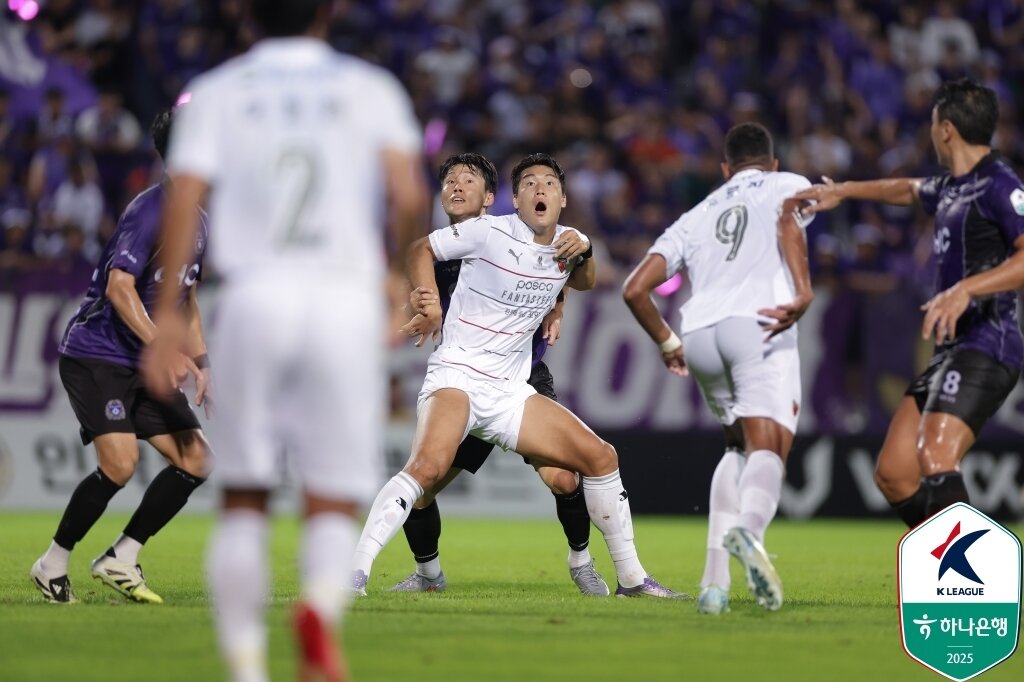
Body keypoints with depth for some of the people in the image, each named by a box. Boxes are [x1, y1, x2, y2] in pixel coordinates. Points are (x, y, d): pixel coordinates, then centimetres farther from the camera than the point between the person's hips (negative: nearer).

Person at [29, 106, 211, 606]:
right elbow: (119, 286, -26)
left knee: (195, 459, -1)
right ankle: (52, 565, -4)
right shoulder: (151, 210, -17)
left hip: (144, 364, 9)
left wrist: (199, 363, 12)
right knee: (121, 461, -22)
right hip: (95, 354, -9)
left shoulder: (196, 221, 12)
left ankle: (120, 561, 8)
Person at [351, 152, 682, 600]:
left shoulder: (566, 243, 8)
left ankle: (631, 578, 15)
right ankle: (354, 571, -32)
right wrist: (430, 305, -12)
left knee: (601, 457, 3)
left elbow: (583, 283, 31)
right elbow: (421, 249, 3)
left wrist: (584, 253, 7)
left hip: (510, 392, 6)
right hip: (457, 376, -6)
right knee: (428, 466, -33)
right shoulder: (489, 232, -8)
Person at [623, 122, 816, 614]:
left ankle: (715, 577, 9)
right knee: (768, 450, -15)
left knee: (739, 444, 23)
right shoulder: (787, 185, 22)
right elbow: (789, 222, -5)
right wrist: (803, 293, -15)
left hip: (699, 333, 4)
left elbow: (635, 289, 23)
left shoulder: (697, 216, 32)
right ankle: (748, 528, -48)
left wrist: (666, 342, 37)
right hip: (756, 325, -4)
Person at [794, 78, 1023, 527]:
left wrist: (965, 290, -35)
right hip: (951, 352, 10)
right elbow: (909, 189, 42)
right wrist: (844, 191, 52)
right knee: (892, 473, 6)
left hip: (985, 347, -10)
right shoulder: (951, 187, 18)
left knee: (935, 456, -29)